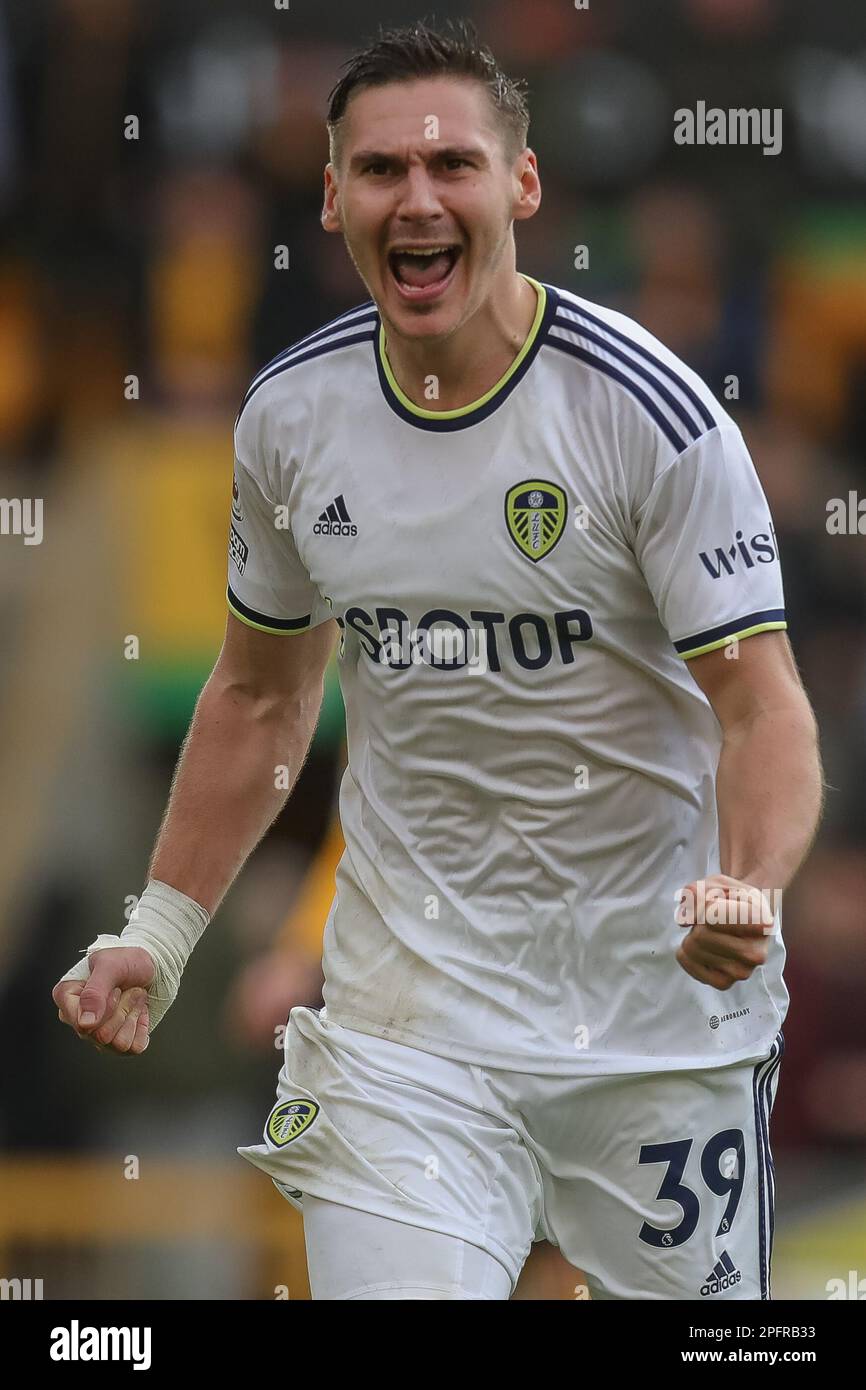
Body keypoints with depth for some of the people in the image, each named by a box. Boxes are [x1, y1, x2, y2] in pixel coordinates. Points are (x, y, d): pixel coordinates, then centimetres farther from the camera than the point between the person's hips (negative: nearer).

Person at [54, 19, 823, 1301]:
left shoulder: (648, 410, -14)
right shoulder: (290, 415, 0)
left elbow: (761, 704, -16)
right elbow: (262, 694, 16)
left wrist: (749, 896, -35)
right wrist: (158, 933, 11)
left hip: (660, 1009, -2)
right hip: (408, 1009, 2)